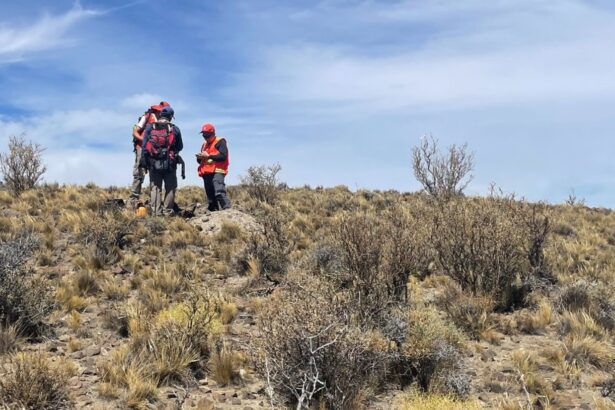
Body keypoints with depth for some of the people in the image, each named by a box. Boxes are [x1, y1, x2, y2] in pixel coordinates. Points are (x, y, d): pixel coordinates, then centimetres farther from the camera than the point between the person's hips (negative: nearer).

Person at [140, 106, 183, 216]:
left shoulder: (150, 127, 1)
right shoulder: (175, 129, -1)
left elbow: (144, 145, -2)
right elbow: (180, 147, 6)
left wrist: (143, 161, 1)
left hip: (153, 163, 1)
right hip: (169, 164, -1)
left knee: (155, 188, 7)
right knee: (170, 188, 8)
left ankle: (156, 212, 2)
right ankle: (167, 211, 3)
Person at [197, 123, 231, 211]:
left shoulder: (220, 142, 1)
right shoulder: (204, 144, 24)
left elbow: (223, 156, -14)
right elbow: (200, 161, 28)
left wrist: (209, 156, -14)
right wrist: (199, 157, 3)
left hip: (217, 172, -8)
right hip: (206, 173, 8)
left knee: (219, 192, -24)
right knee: (210, 196, 7)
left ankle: (227, 209, -28)